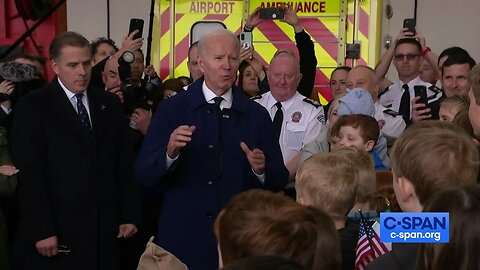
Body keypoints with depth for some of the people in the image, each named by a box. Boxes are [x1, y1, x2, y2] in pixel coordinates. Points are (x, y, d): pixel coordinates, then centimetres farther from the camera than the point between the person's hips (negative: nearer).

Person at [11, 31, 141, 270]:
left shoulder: (109, 104, 10)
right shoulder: (32, 107, -3)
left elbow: (124, 163, 9)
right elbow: (30, 173, -9)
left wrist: (129, 215, 6)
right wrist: (41, 230, -14)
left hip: (105, 228, 4)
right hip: (57, 229, -3)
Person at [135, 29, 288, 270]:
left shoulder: (257, 115, 2)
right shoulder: (171, 109, -3)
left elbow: (279, 181, 1)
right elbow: (144, 173, -7)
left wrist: (261, 170, -19)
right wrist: (170, 152, -25)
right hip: (183, 237, -1)